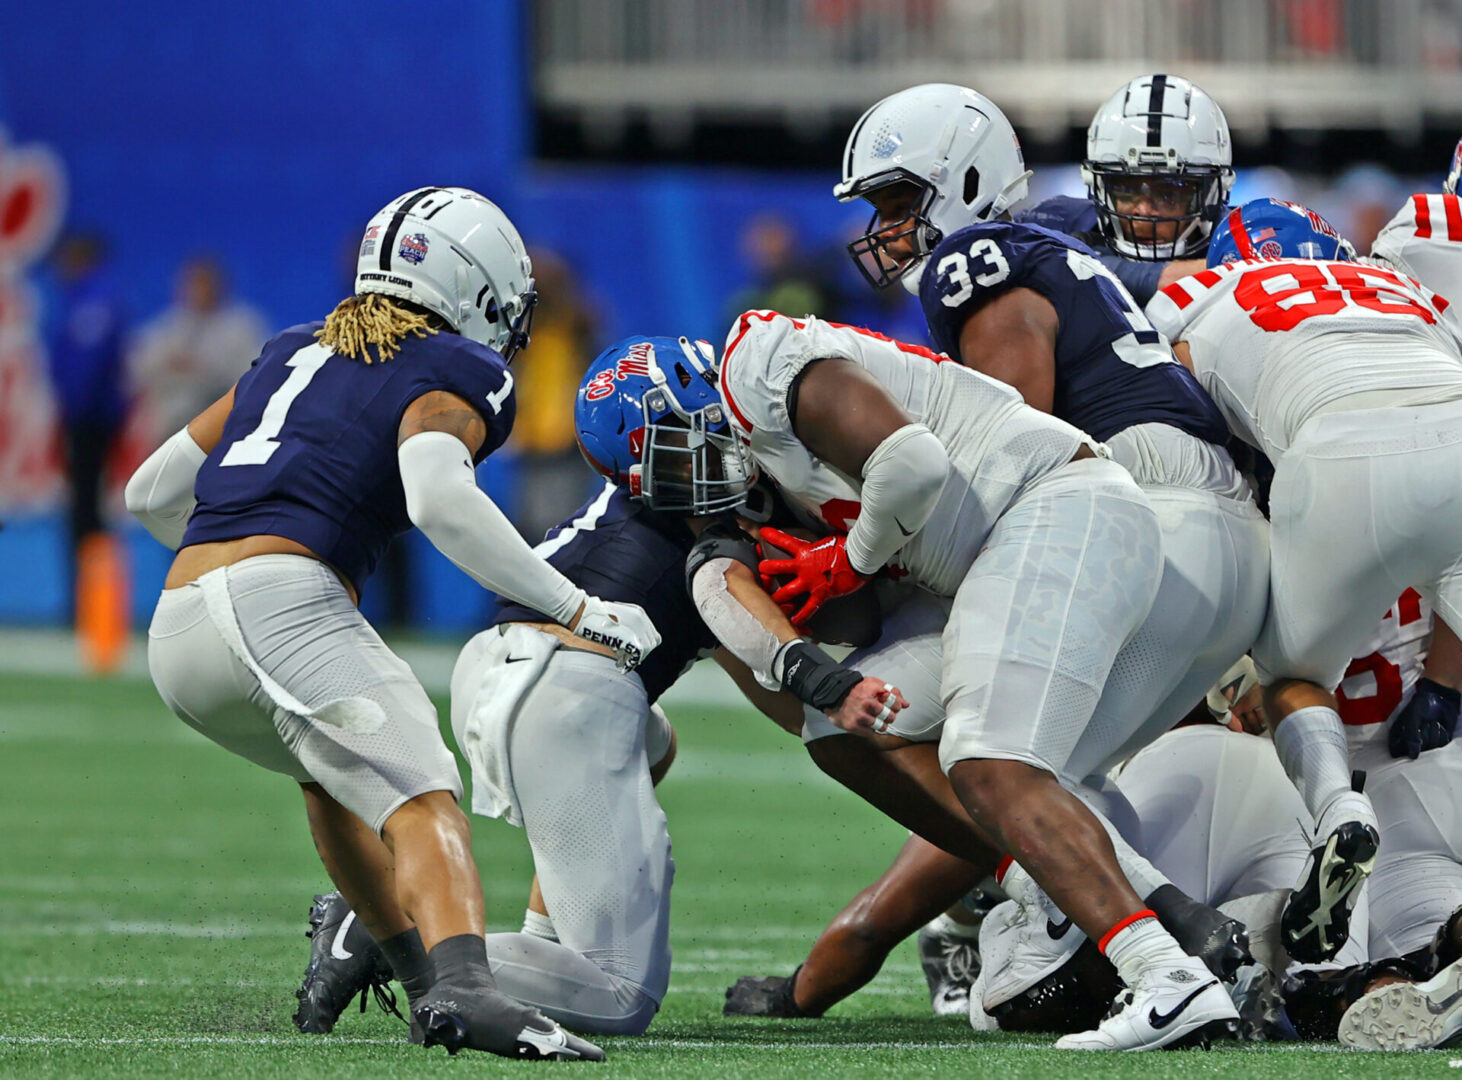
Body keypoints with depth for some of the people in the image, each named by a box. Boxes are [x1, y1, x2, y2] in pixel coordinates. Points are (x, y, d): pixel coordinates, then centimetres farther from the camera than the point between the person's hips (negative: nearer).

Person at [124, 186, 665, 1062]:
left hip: (178, 634, 8)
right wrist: (578, 610, -10)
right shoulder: (452, 373, 8)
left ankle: (423, 978, 25)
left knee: (336, 771, 31)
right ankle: (464, 990, -44)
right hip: (283, 604, -7)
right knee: (422, 801, -18)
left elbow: (152, 491, 33)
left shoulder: (293, 356, 29)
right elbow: (440, 499, -14)